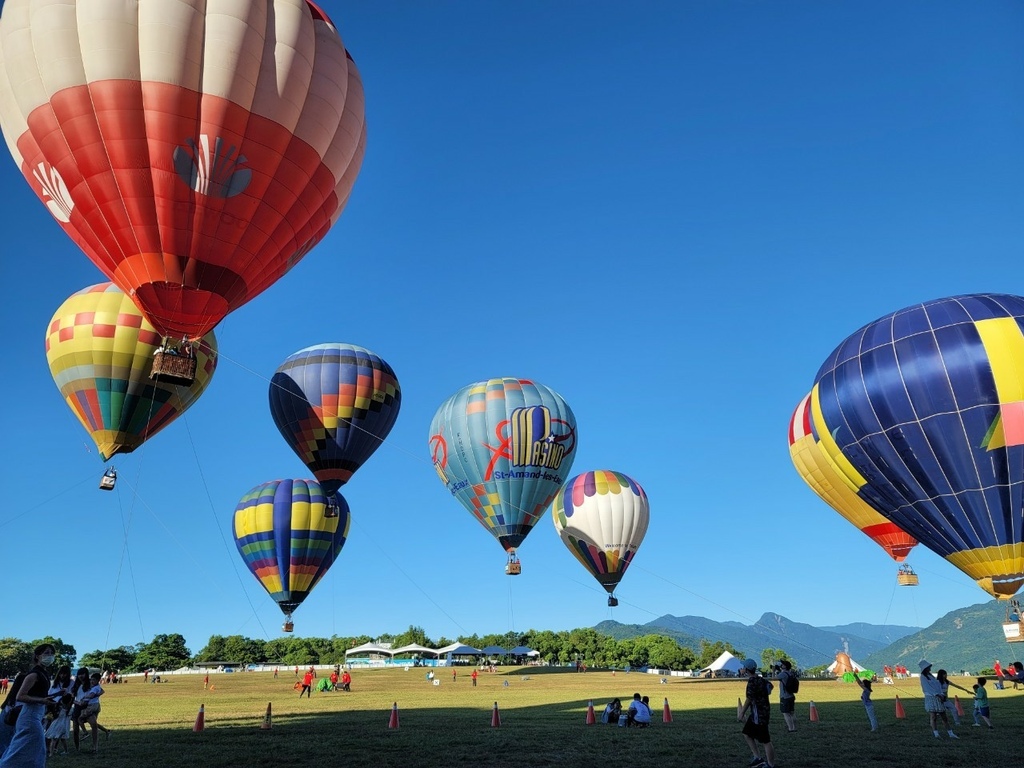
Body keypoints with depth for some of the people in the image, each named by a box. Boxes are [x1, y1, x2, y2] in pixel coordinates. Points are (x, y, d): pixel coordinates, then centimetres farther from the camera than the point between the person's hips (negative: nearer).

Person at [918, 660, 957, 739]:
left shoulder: (931, 676, 18)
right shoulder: (923, 677, -4)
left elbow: (938, 685, 13)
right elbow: (927, 687, -14)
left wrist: (942, 694, -3)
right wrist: (937, 694, -22)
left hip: (938, 699, 7)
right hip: (930, 698, -7)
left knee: (944, 717, 9)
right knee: (933, 716, -12)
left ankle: (951, 734, 13)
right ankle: (936, 734, -16)